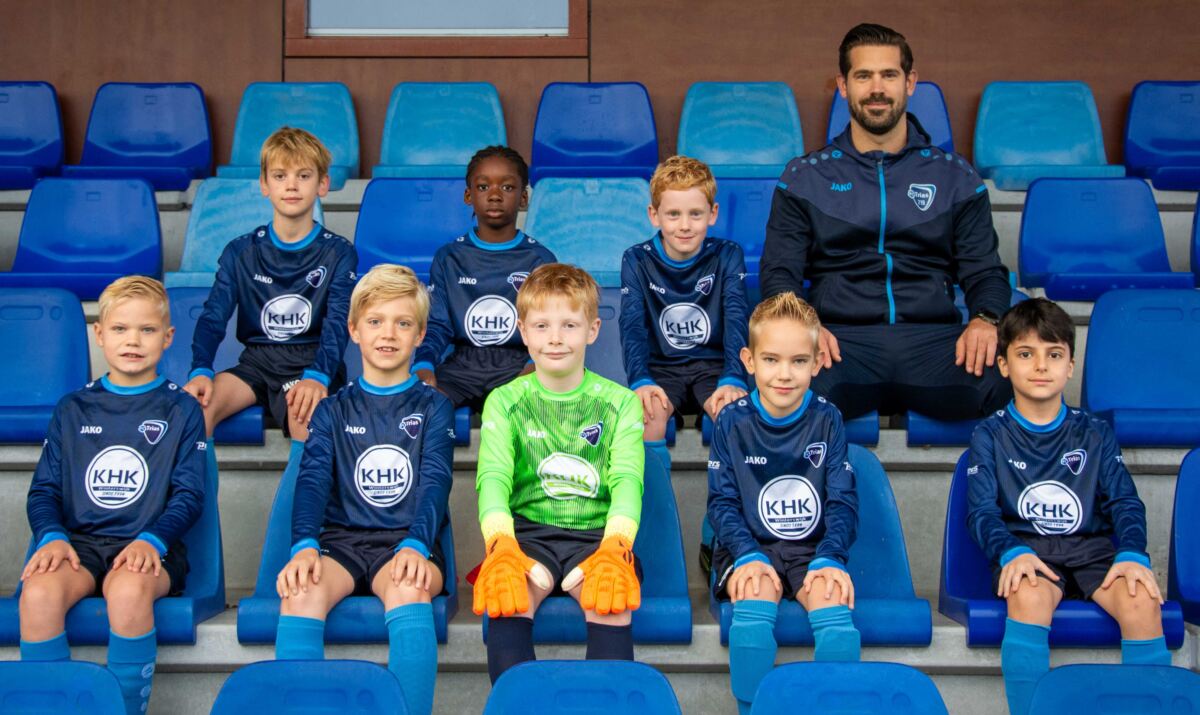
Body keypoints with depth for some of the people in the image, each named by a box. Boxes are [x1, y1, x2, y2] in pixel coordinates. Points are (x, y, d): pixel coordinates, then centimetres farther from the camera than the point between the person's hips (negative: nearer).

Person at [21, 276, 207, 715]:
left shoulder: (181, 410, 10)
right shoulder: (73, 409, 17)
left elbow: (189, 493, 3)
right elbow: (44, 488, 13)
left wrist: (151, 541, -16)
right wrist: (51, 537, -8)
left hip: (150, 546, -2)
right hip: (80, 542, 2)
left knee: (128, 589, -37)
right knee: (38, 592, -32)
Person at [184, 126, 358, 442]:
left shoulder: (338, 253, 2)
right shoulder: (241, 252, 7)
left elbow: (338, 323, -11)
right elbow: (213, 316, -2)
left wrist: (317, 376, -31)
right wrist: (201, 371, -22)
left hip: (310, 363, -2)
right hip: (256, 360, 2)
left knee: (306, 410, -36)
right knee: (196, 403, -27)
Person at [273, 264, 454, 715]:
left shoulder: (433, 407, 12)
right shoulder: (333, 411, 16)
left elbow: (435, 483, -2)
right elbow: (313, 480, 2)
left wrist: (414, 545, -22)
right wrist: (304, 546, -19)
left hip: (408, 542, -2)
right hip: (340, 539, 2)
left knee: (409, 590, -38)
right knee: (301, 592, -33)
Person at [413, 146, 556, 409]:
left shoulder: (540, 259, 7)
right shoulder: (449, 257, 10)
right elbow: (436, 325, 4)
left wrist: (536, 366, -23)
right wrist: (423, 366, -18)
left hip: (518, 366, -1)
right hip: (461, 365, 1)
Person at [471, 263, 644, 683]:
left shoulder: (620, 403, 6)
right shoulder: (505, 402, 6)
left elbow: (627, 479, -9)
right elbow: (494, 476, -9)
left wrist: (615, 550, -30)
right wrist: (501, 548, -31)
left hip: (598, 534, 0)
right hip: (528, 530, 0)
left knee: (613, 600, -31)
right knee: (505, 596, -31)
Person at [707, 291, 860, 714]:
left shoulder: (827, 420, 1)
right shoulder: (732, 422, -1)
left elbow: (843, 500, -1)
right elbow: (722, 501, -2)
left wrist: (829, 559, -17)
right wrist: (748, 555, -18)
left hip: (813, 550, 1)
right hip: (750, 547, -1)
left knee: (834, 605, -28)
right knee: (754, 604, -31)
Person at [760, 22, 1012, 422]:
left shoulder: (954, 176, 19)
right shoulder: (804, 178, 17)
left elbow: (983, 270, 16)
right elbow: (779, 273, 10)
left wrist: (985, 319, -9)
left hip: (933, 336, 2)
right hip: (841, 338, -1)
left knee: (1002, 384, -33)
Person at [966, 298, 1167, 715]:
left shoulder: (1095, 434, 16)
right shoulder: (991, 435, 11)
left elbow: (1125, 501, 7)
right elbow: (981, 510, 0)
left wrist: (1132, 554, -15)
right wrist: (1011, 553, -21)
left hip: (1093, 546, 2)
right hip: (1025, 548, -2)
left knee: (1142, 603, -29)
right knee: (1029, 596, -37)